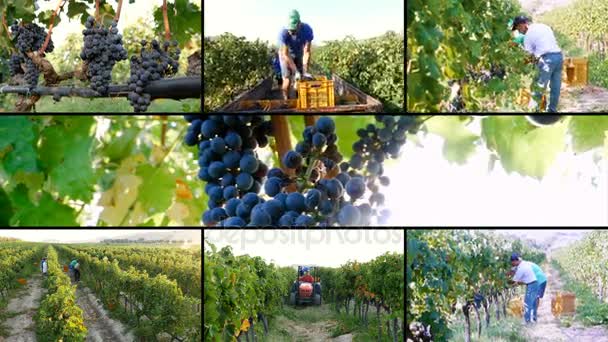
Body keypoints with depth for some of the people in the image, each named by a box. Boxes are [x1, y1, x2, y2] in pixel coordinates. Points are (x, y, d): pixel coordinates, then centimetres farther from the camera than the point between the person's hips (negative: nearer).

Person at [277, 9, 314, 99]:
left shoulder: (307, 30, -31)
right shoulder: (283, 33, -36)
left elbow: (306, 52, -29)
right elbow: (286, 54, -33)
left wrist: (305, 71, -36)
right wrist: (296, 71, -39)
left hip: (299, 54, 2)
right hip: (286, 55, -2)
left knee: (301, 79, -3)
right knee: (287, 80, -13)